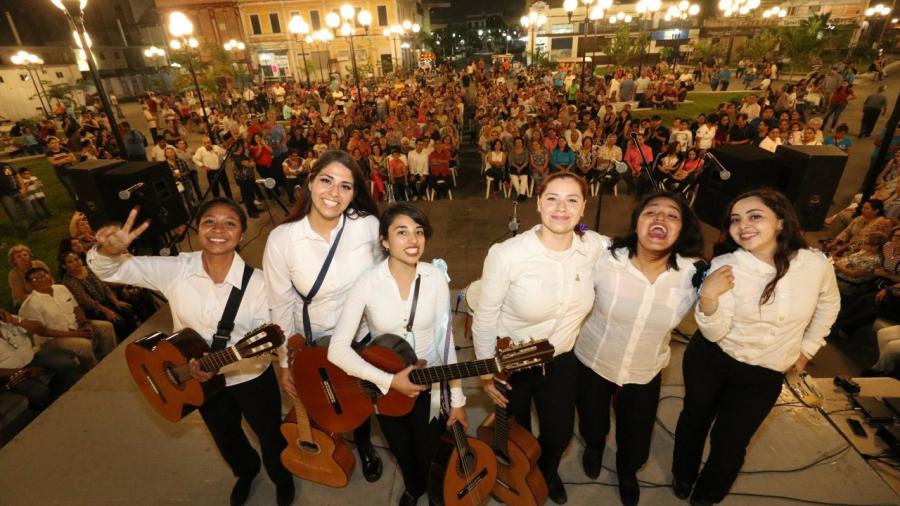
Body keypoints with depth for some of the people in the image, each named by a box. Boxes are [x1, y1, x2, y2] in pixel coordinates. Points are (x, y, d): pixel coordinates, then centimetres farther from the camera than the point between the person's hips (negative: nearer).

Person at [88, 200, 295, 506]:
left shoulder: (257, 282, -25)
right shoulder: (174, 270, -16)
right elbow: (108, 271, -11)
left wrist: (220, 365, -34)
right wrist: (109, 250, -33)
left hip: (252, 378, -3)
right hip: (201, 381, 3)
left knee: (270, 436, 19)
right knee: (226, 439, 29)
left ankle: (282, 477, 54)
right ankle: (246, 472, 63)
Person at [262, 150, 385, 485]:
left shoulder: (369, 225, -21)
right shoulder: (281, 239, -22)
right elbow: (281, 307, -12)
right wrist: (284, 363, -4)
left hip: (363, 335, 1)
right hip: (314, 343, -1)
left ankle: (364, 445, 60)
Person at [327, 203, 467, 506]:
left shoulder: (435, 278, -16)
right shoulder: (368, 283, -21)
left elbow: (445, 341, -9)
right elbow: (337, 349, -22)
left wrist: (457, 399, -6)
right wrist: (390, 381, -26)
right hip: (385, 387, 0)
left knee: (429, 454, 16)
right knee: (403, 453, 24)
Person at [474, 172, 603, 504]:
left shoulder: (593, 246, -16)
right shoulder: (506, 254, -29)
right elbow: (485, 318, -17)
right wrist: (486, 374, -9)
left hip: (561, 359, 3)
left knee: (559, 434, 23)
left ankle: (547, 472, 61)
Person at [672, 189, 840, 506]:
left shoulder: (816, 264, -15)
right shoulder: (724, 265, -21)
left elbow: (829, 305, 9)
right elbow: (715, 333, -20)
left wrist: (806, 349, 11)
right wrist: (708, 296, -37)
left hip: (765, 375, 1)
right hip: (709, 362, -1)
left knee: (729, 444, 12)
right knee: (695, 419, 21)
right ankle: (683, 476, 52)